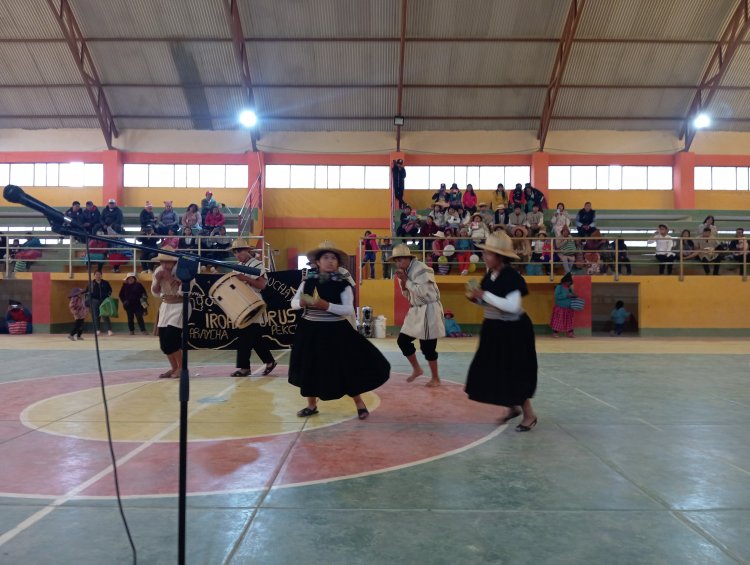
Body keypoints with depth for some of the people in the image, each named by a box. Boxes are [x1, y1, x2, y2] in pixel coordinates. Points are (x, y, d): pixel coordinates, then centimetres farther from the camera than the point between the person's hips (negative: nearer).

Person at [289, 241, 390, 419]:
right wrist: (301, 302, -19)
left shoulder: (343, 283, -8)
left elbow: (349, 310, -15)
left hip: (336, 331, -3)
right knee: (309, 368, 12)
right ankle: (311, 405, 31)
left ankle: (360, 404, 21)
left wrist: (327, 305, -27)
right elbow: (293, 302, 4)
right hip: (310, 329, 3)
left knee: (347, 367, 1)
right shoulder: (308, 281, 1)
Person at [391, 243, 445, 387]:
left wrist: (406, 280, -19)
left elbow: (422, 292, -26)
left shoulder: (421, 269, -19)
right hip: (416, 311, 9)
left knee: (427, 346, -4)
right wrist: (402, 283, -8)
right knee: (402, 340, 7)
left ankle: (435, 378, 14)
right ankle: (416, 369, 26)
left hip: (429, 310, -8)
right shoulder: (405, 271, 7)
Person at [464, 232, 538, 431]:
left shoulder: (512, 277, -20)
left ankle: (529, 415, 20)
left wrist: (485, 295, -28)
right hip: (494, 329, 8)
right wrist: (476, 298, -5)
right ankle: (512, 407, 32)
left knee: (514, 374, 1)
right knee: (491, 371, 12)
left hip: (513, 331, -8)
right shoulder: (490, 276, 3)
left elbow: (512, 306, -31)